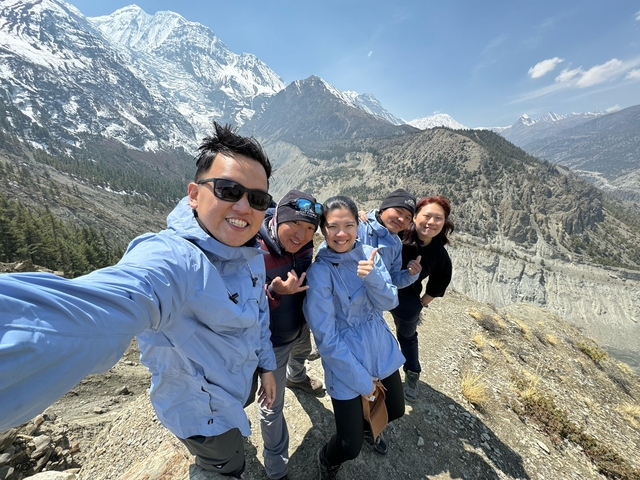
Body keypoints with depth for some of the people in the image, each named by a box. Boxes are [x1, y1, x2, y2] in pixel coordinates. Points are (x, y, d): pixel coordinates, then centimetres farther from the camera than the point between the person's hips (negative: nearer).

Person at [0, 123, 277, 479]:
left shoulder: (252, 252, -12)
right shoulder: (170, 260, -39)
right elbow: (94, 313, -60)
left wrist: (266, 365, 9)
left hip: (244, 380, 8)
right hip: (206, 411, -7)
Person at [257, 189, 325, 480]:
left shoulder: (303, 244, -14)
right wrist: (274, 291, -43)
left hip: (301, 327, 7)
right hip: (274, 341, -6)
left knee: (301, 353, 38)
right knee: (273, 407, 12)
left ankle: (296, 378, 76)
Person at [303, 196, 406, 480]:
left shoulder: (369, 254, -6)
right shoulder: (318, 272, -23)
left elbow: (389, 302, -8)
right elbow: (326, 338, -19)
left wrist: (372, 276, -29)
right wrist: (361, 380, -13)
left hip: (382, 350, 6)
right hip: (346, 364, -5)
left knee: (395, 411, 24)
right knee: (350, 447, 4)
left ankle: (366, 425, 59)